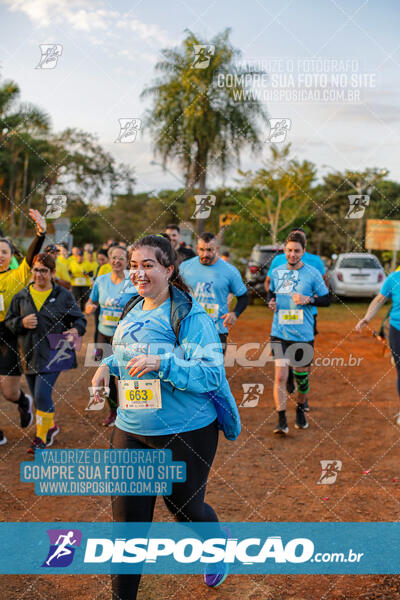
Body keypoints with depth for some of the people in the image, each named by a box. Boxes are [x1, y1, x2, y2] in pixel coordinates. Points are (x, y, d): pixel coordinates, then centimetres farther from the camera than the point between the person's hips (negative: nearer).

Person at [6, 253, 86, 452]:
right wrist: (22, 323, -11)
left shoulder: (63, 295, 0)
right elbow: (9, 321, 11)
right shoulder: (22, 296, 7)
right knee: (38, 397, 13)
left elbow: (79, 319, 6)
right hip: (30, 354, 4)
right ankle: (50, 426, 38)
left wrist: (76, 330, -16)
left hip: (53, 353, -4)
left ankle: (41, 439, 1)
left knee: (42, 395, -13)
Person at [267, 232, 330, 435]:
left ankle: (300, 410, 37)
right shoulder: (276, 272, 5)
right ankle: (281, 420, -1)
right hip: (279, 334, 1)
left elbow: (326, 299, 2)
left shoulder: (313, 274, -4)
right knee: (280, 376, -8)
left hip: (304, 335, -1)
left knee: (302, 376, 12)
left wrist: (308, 299, -16)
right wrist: (271, 302, 1)